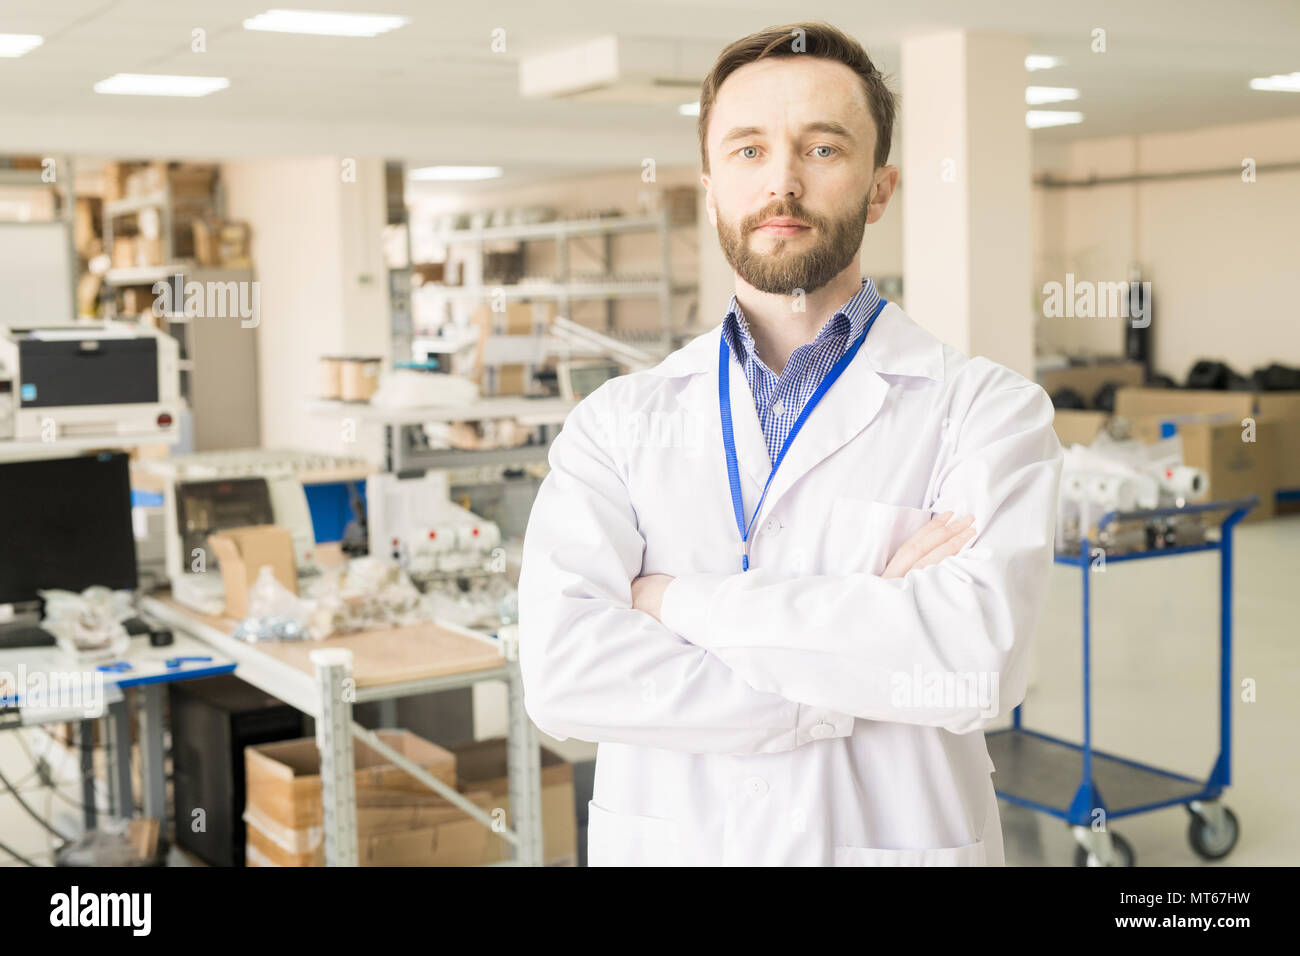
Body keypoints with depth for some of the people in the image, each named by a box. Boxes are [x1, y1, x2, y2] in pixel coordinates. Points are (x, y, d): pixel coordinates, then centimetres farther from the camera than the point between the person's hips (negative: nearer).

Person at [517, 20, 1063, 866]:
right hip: (663, 838, 2)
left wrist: (678, 599, -17)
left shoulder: (987, 408, -7)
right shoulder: (618, 420, -2)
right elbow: (563, 672, -16)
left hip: (894, 838, -1)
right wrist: (871, 628, -19)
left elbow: (978, 653, -24)